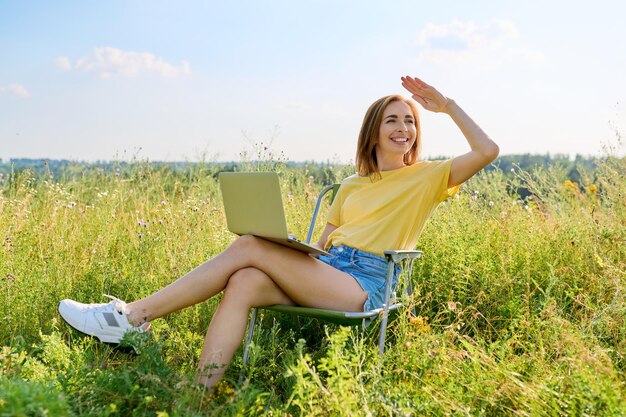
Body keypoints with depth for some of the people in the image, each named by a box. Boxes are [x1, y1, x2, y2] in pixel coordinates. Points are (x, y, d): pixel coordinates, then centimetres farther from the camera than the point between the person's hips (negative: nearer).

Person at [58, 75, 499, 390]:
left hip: (363, 286, -5)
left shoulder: (426, 177, 10)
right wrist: (288, 251, 1)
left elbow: (487, 151, -3)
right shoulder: (352, 186, 24)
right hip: (323, 275, 6)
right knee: (244, 283, -27)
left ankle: (131, 316, -21)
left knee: (248, 247, -22)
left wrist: (447, 105, -1)